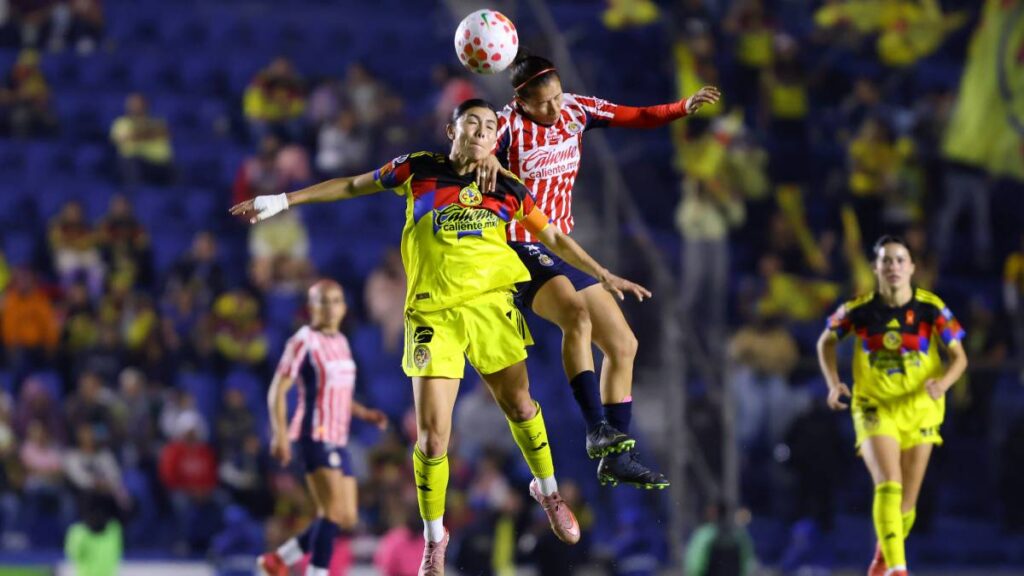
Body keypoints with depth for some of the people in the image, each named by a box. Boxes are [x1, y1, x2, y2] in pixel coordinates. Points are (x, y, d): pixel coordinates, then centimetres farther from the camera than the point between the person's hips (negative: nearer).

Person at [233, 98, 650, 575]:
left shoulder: (507, 190, 6)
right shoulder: (419, 171, 2)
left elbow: (554, 237, 16)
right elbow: (351, 186, 12)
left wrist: (604, 276, 12)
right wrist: (284, 200, 11)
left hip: (491, 306, 2)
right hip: (434, 315, -2)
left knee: (519, 403, 8)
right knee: (431, 434, -5)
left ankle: (548, 493, 37)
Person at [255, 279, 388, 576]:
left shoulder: (341, 342, 15)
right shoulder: (304, 342, -9)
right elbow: (278, 390, -12)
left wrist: (364, 413, 11)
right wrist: (280, 434, -23)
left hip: (338, 440, 8)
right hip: (314, 437, -8)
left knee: (347, 518, 8)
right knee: (335, 511, -17)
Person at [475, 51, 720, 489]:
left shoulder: (575, 110, 3)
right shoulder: (510, 124, -14)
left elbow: (638, 118, 10)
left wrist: (685, 107, -6)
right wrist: (486, 158, -54)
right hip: (521, 251, -8)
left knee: (623, 344, 8)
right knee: (577, 314, -35)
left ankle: (616, 458, 17)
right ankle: (597, 429, -37)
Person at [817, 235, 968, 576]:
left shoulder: (932, 309, -9)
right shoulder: (859, 310, -9)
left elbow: (959, 357, -3)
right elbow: (826, 342, 8)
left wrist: (943, 382, -25)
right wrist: (833, 383, -7)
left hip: (919, 411, 2)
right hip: (874, 409, -2)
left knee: (906, 502, 8)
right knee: (888, 485, -24)